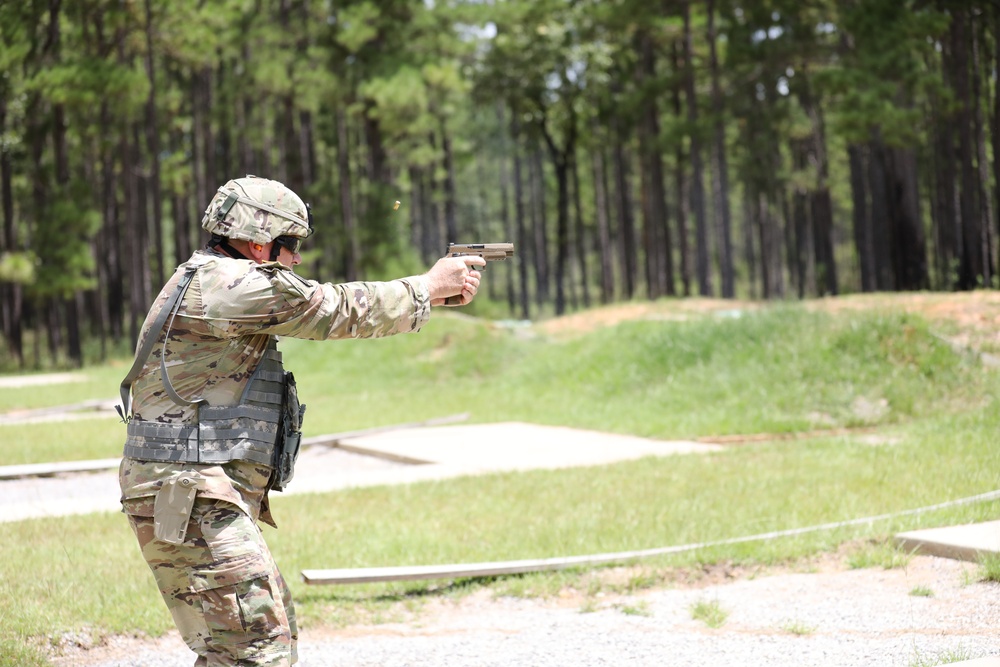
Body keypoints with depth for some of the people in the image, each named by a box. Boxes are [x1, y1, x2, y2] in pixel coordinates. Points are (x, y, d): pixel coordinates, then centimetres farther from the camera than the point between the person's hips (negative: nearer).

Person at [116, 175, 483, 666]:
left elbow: (325, 314, 21)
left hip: (209, 500, 11)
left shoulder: (222, 284, 18)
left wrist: (437, 293, 16)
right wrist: (429, 286, 4)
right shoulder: (224, 282, -14)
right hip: (189, 501, -11)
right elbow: (338, 311, -9)